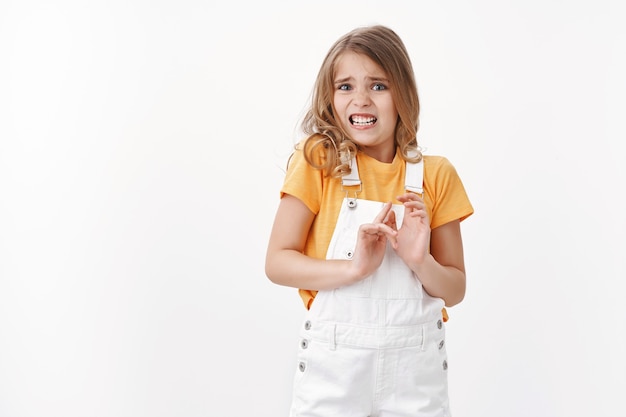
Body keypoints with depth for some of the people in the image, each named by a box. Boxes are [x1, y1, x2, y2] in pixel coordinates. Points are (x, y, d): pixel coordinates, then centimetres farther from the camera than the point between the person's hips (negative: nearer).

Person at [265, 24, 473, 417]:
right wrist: (355, 267, -22)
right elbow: (277, 262, -9)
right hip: (333, 365, -2)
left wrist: (420, 261, -16)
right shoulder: (318, 163, -6)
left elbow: (455, 290, 4)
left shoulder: (436, 175, 0)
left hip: (415, 369, 2)